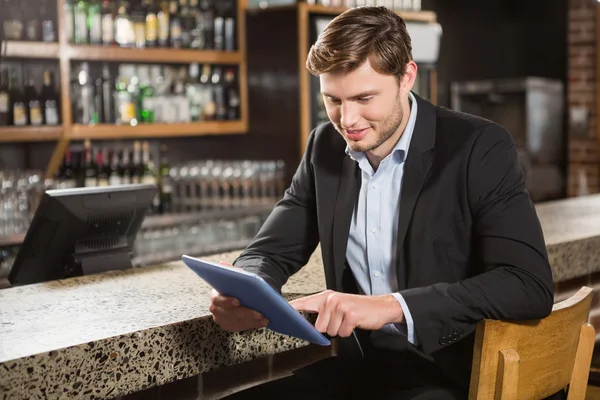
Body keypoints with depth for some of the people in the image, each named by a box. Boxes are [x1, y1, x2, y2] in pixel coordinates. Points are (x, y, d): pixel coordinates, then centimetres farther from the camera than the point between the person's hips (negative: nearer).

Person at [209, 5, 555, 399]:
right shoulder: (326, 147, 4)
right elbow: (271, 251, 10)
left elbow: (531, 284, -22)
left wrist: (393, 305, -32)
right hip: (358, 367, 5)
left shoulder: (479, 148, -12)